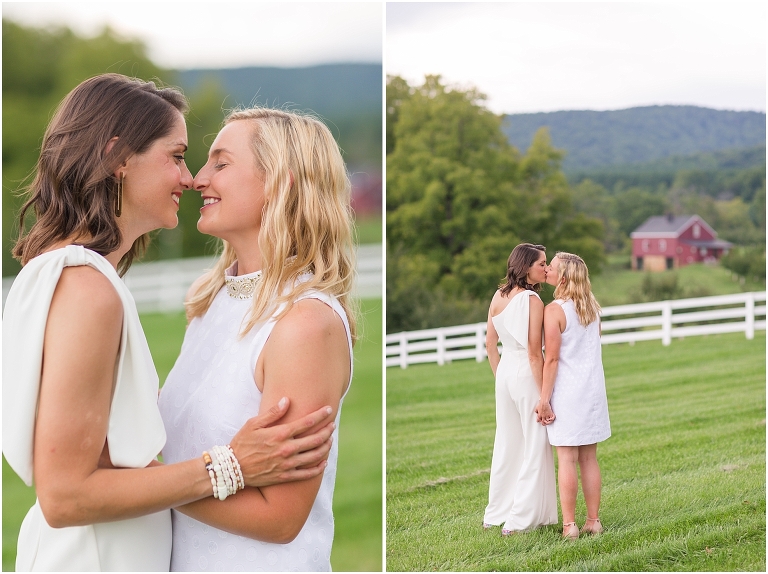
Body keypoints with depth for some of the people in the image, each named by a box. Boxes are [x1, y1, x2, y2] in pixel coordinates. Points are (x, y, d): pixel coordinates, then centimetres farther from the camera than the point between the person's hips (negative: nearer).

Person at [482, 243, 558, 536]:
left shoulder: (499, 296, 5)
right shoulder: (532, 301, -17)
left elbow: (489, 343, 10)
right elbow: (535, 354, -18)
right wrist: (544, 396, -14)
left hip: (505, 372, 7)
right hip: (526, 374, -7)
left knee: (506, 443, 17)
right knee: (535, 446, 5)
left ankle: (496, 512, 26)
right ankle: (521, 519, 9)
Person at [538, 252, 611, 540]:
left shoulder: (554, 310, -13)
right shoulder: (592, 307, 7)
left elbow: (552, 359, -15)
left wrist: (544, 398, -11)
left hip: (566, 392, -6)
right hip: (593, 389, 6)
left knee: (567, 459, -2)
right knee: (589, 458, 10)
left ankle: (570, 525, 0)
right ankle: (593, 520, 13)